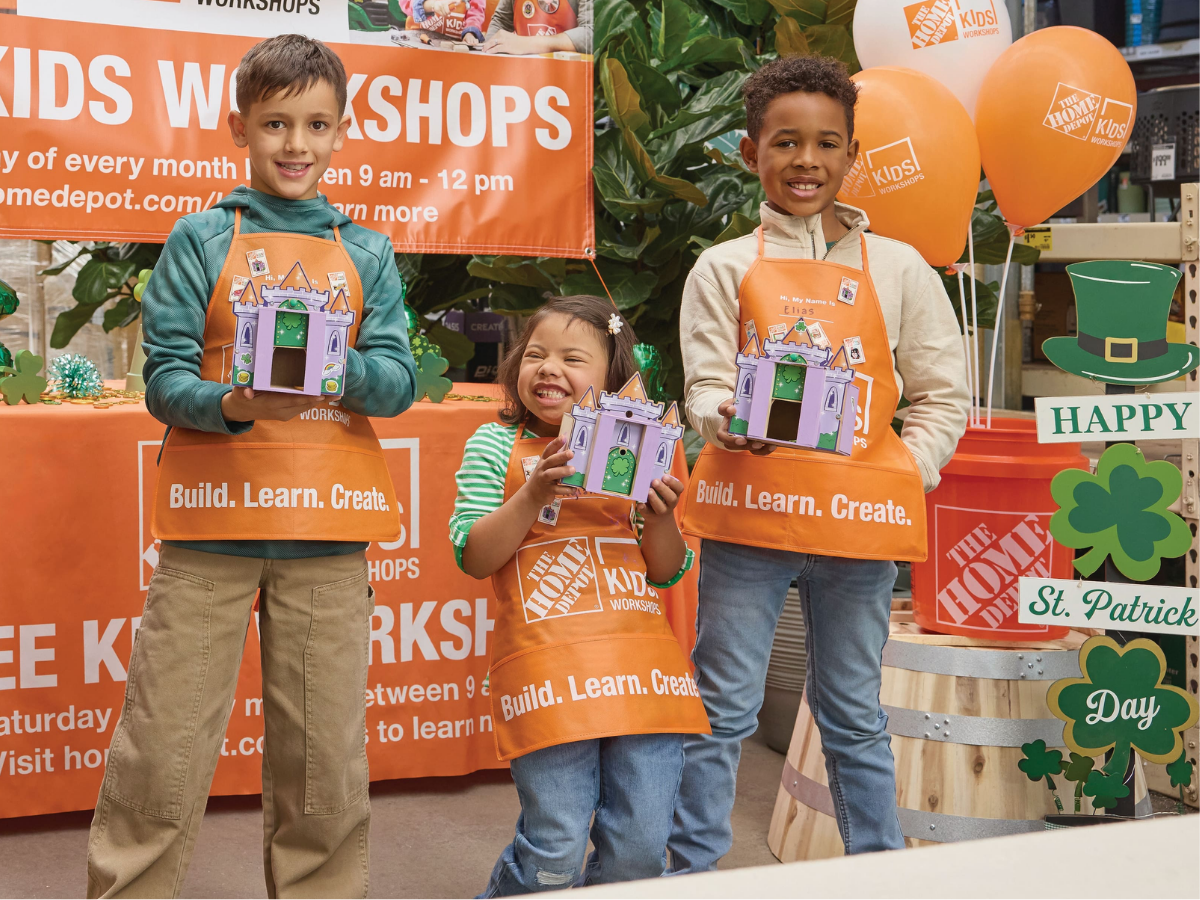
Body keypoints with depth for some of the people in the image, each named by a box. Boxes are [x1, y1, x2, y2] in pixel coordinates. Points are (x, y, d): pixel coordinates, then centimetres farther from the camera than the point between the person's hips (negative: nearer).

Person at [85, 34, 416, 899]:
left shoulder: (369, 254, 13)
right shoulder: (202, 238, 6)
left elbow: (398, 382, 2)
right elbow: (166, 378, -1)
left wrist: (334, 367, -18)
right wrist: (235, 403, -21)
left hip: (326, 532, 2)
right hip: (212, 518, -2)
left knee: (326, 756, 6)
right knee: (162, 755, -1)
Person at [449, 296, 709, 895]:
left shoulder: (636, 451, 14)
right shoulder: (497, 445, 6)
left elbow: (668, 572, 15)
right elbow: (474, 558, -2)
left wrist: (660, 516, -4)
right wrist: (534, 493, -13)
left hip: (642, 662, 3)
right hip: (547, 661, -3)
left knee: (640, 851, 2)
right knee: (555, 852, -6)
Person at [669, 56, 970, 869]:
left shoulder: (900, 269, 8)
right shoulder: (726, 267, 6)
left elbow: (944, 396, 9)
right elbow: (705, 386, -1)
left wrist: (908, 473, -4)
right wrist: (734, 423, -22)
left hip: (858, 519, 1)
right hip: (750, 509, -1)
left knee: (855, 715, 13)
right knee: (724, 710, 5)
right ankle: (692, 871, 16)